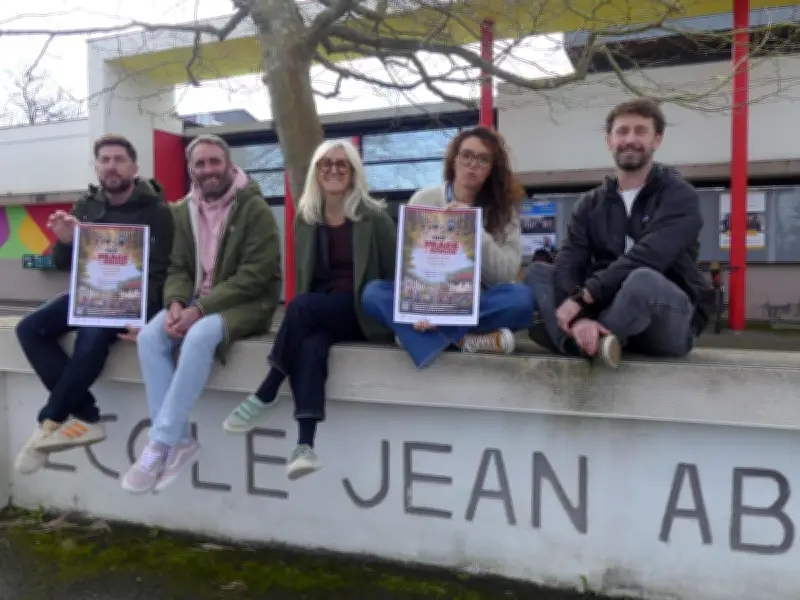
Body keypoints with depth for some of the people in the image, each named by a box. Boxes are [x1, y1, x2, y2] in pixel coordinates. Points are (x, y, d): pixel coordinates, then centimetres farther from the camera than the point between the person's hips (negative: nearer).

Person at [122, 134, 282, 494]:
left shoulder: (254, 209, -11)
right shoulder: (185, 211, 10)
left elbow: (254, 276, -18)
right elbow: (179, 268, 8)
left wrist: (200, 310, -23)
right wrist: (176, 304, -15)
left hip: (247, 303, -6)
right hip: (197, 301, 6)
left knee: (199, 337, -34)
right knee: (150, 337, -20)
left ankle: (160, 443, -24)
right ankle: (179, 441, -16)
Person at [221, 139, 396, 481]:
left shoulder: (374, 217, -2)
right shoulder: (306, 218, 11)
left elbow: (394, 274, 0)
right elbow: (302, 275, 15)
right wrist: (298, 321, 1)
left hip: (363, 312, -3)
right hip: (316, 313, 3)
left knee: (302, 306, -32)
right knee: (309, 345, -32)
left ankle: (265, 396, -19)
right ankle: (305, 444, -37)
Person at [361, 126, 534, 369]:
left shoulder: (504, 208, 1)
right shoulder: (423, 200, 0)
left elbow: (507, 274, -8)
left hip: (477, 303, 0)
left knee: (521, 297, -32)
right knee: (373, 293, -26)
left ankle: (429, 333, -28)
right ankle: (465, 339, -35)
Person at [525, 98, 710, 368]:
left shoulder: (679, 195, -3)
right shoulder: (591, 203, 10)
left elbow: (646, 258, -22)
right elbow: (568, 264, -7)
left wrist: (584, 295, -27)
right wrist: (579, 316, -27)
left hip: (670, 319, -5)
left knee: (642, 280, -38)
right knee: (538, 272, -12)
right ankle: (594, 344, -36)